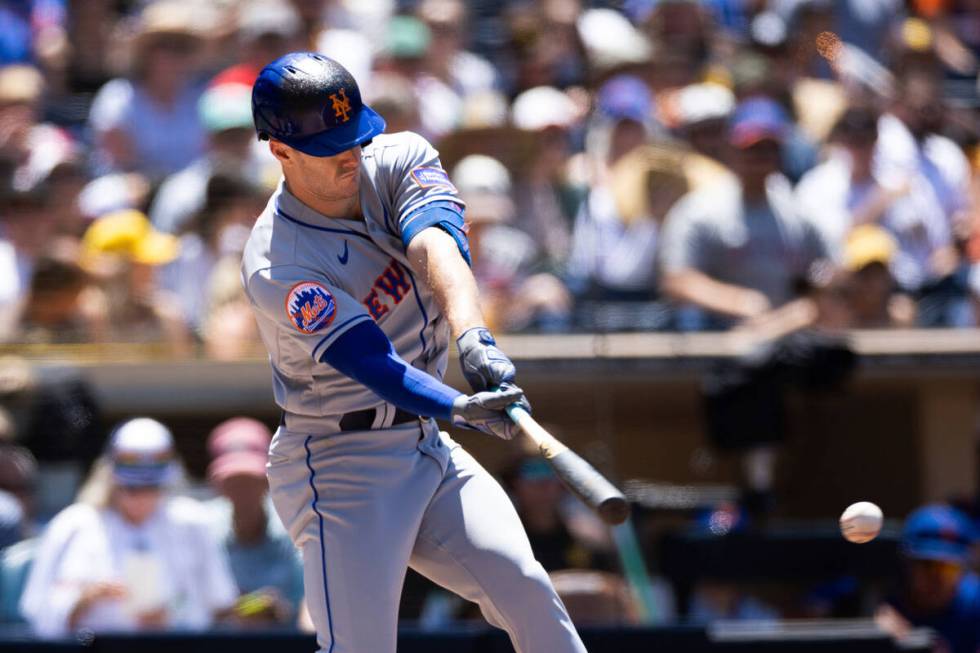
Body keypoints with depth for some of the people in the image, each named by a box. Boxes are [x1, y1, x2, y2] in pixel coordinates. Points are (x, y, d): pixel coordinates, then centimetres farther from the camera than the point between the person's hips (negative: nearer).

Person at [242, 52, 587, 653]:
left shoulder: (399, 160, -3)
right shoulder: (277, 265, -21)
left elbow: (435, 245, -23)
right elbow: (368, 357, -31)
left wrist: (472, 335, -43)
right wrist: (460, 408, -49)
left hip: (427, 446, 6)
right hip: (339, 466, -6)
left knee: (525, 589, -9)